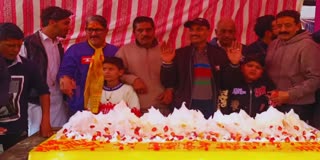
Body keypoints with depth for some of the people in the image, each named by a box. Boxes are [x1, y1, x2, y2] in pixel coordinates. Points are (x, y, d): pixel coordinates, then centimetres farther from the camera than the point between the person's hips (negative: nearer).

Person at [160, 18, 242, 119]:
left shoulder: (219, 53, 4)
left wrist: (233, 64, -11)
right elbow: (168, 83, 0)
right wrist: (167, 63, -14)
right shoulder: (180, 53, 3)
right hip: (185, 106, 0)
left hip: (211, 107, 1)